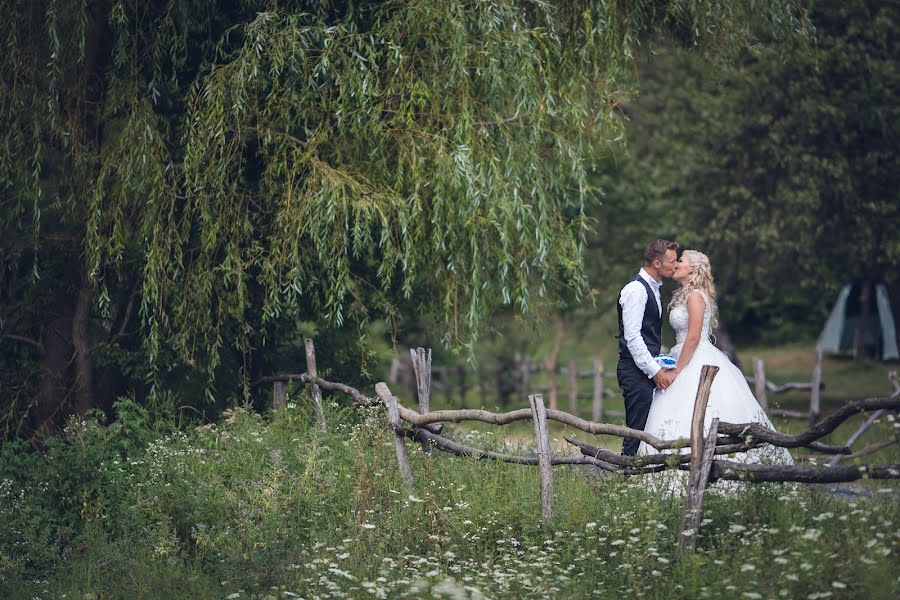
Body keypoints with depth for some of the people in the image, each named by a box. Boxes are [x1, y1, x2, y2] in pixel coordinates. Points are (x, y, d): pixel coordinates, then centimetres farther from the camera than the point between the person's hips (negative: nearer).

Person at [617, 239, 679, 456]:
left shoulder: (652, 288, 18)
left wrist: (659, 368, 15)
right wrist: (656, 371, -19)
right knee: (637, 430, -11)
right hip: (635, 371, -10)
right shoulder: (636, 289, -13)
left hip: (649, 370, 10)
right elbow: (632, 337, -19)